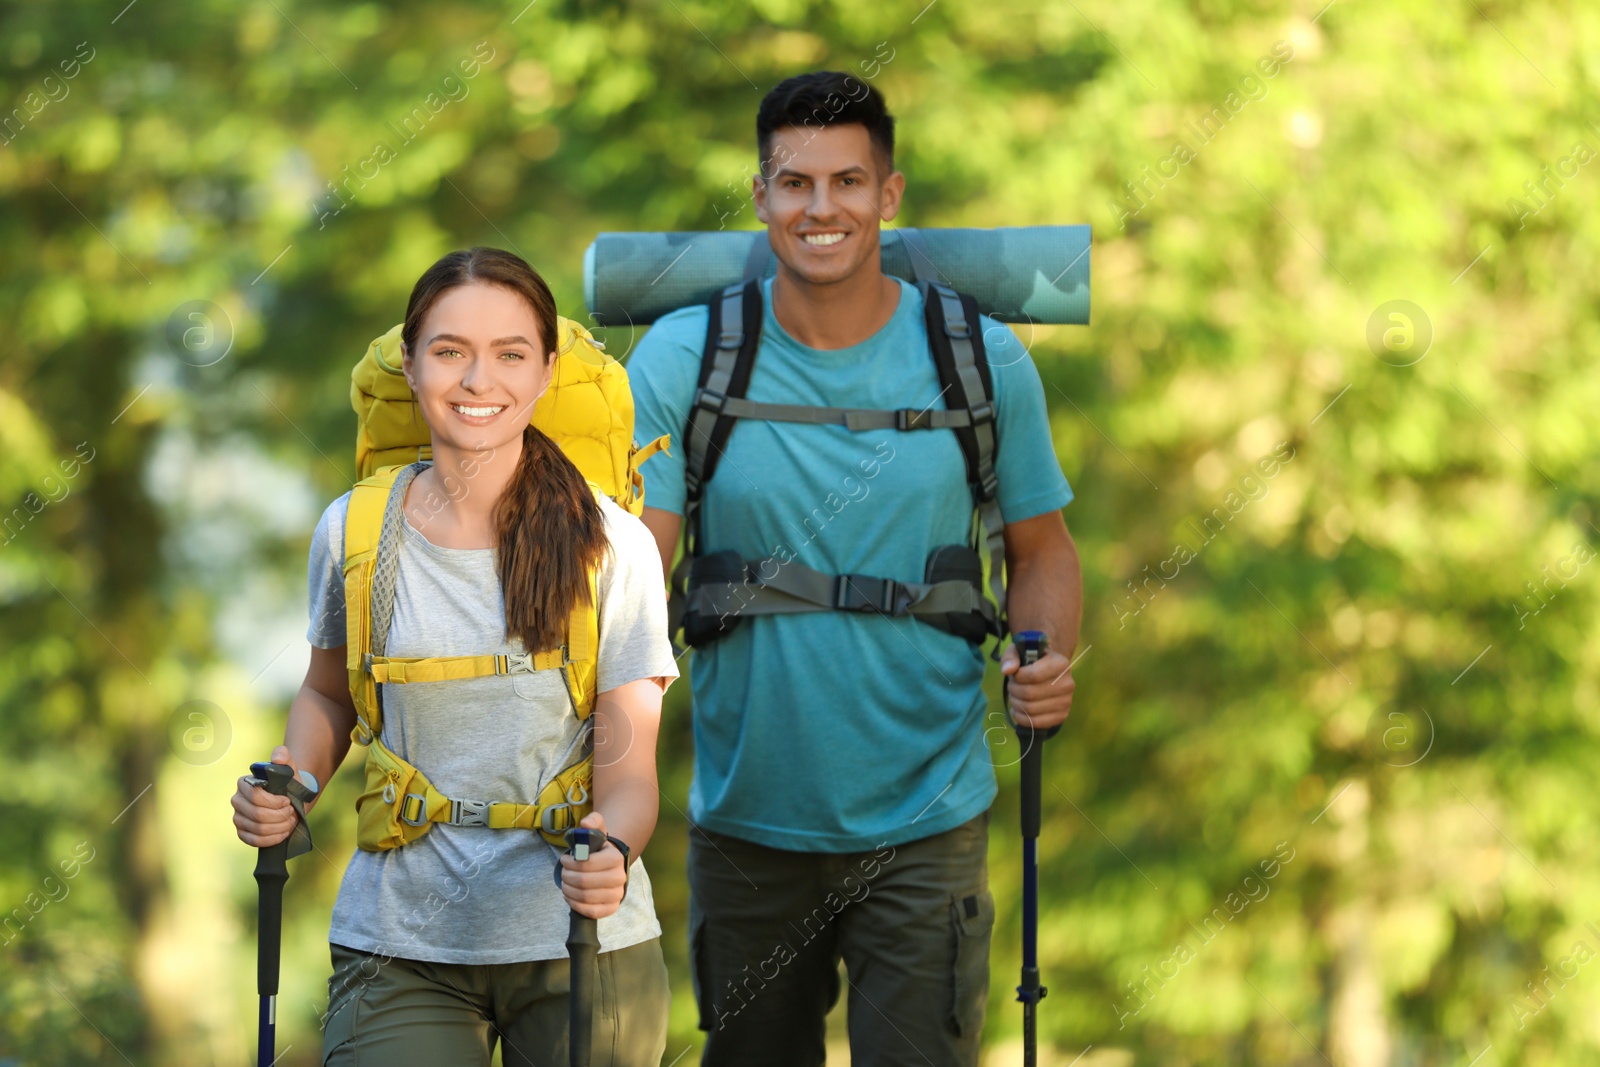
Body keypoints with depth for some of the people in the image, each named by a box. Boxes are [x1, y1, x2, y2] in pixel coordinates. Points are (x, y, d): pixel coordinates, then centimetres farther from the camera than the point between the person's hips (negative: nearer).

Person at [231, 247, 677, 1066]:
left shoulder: (611, 546, -6)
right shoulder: (352, 531, -1)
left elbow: (628, 772, -7)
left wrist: (611, 850, -28)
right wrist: (290, 782, -4)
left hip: (581, 944, 0)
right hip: (400, 947, 0)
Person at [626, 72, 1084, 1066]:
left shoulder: (981, 360, -2)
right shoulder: (683, 358, -4)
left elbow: (1041, 548, 9)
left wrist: (1048, 663, -12)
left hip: (925, 823, -1)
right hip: (747, 822, 1)